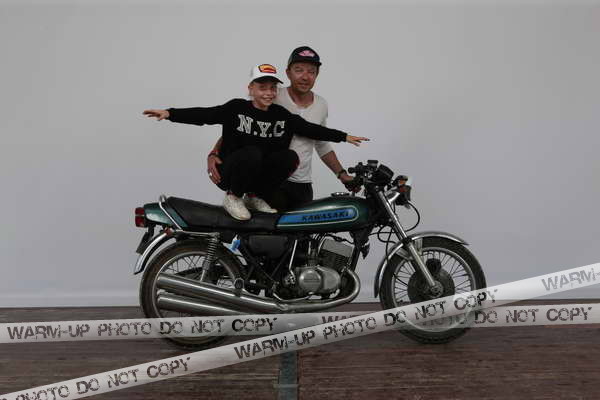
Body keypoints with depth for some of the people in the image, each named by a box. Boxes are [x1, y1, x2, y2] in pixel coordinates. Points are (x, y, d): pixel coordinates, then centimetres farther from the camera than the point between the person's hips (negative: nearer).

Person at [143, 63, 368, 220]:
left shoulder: (282, 116, 4)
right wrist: (170, 113, -27)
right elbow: (203, 114, -14)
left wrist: (344, 137, 8)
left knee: (290, 156, -18)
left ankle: (255, 196, -1)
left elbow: (310, 129, 8)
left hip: (261, 175, 4)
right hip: (231, 172, -4)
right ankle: (233, 197, -8)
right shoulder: (236, 108, -7)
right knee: (251, 153, -34)